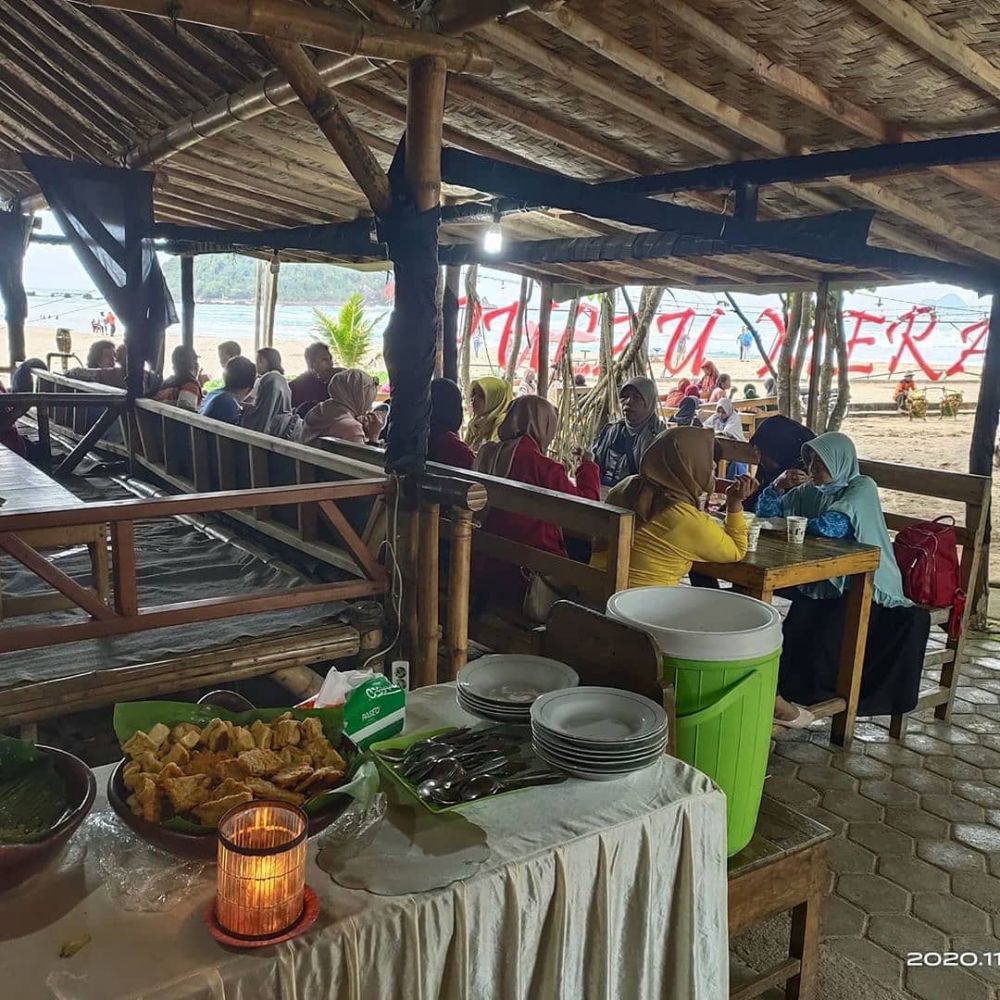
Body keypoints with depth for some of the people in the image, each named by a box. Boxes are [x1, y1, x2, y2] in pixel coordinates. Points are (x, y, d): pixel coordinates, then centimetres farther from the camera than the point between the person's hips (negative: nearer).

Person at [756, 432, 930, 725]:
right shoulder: (808, 491, 10)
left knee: (825, 631, -30)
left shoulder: (862, 488, -7)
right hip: (820, 583, 5)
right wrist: (777, 487, -4)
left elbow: (831, 527, -21)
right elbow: (766, 515, 13)